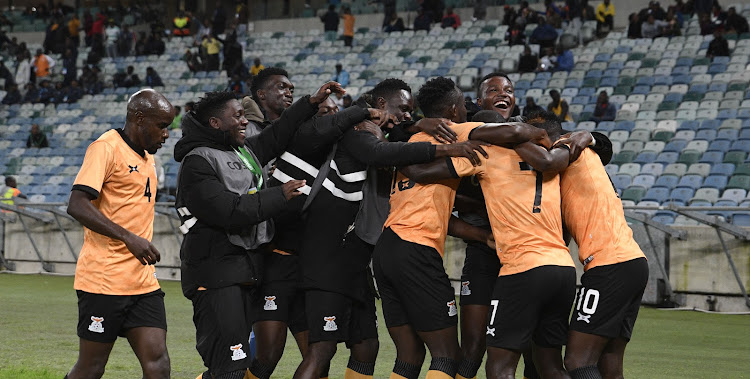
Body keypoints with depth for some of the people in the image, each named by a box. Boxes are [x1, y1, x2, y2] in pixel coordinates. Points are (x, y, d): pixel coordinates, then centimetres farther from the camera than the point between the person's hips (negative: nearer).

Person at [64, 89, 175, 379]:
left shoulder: (147, 158, 18)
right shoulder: (107, 147, -9)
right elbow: (77, 206, -19)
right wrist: (130, 238, -25)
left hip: (143, 284, 7)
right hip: (103, 280, -7)